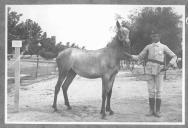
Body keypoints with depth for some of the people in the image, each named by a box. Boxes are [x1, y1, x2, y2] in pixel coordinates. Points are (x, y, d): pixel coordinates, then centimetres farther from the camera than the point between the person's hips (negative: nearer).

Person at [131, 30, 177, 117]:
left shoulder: (163, 47, 4)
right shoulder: (148, 47, 9)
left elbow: (174, 56, 6)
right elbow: (139, 57, 11)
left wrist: (172, 62, -16)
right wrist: (129, 56, -6)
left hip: (159, 71, -2)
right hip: (149, 71, 2)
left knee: (158, 91, -1)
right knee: (151, 91, 3)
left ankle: (157, 111, 7)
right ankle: (151, 110, 10)